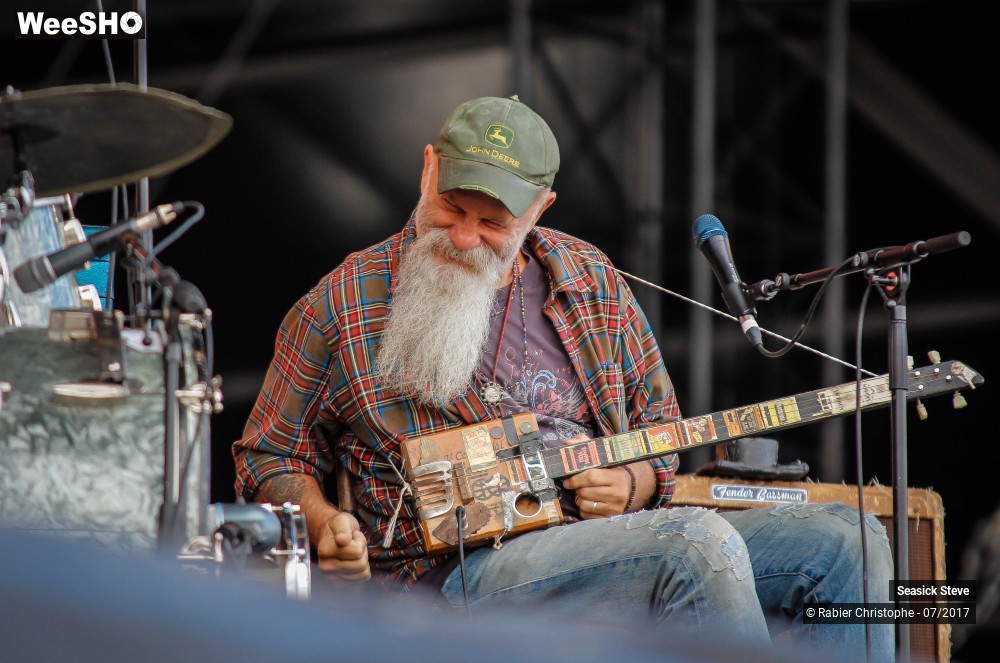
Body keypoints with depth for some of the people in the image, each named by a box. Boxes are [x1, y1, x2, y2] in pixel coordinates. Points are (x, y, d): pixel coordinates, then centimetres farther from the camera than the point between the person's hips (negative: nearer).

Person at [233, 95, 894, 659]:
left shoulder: (590, 281, 14)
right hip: (454, 572, -5)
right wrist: (323, 523, -8)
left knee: (843, 539, -13)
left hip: (609, 541, 6)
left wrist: (631, 485, -1)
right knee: (702, 547, -32)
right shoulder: (342, 303, 4)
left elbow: (658, 427, 23)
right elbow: (270, 457, 13)